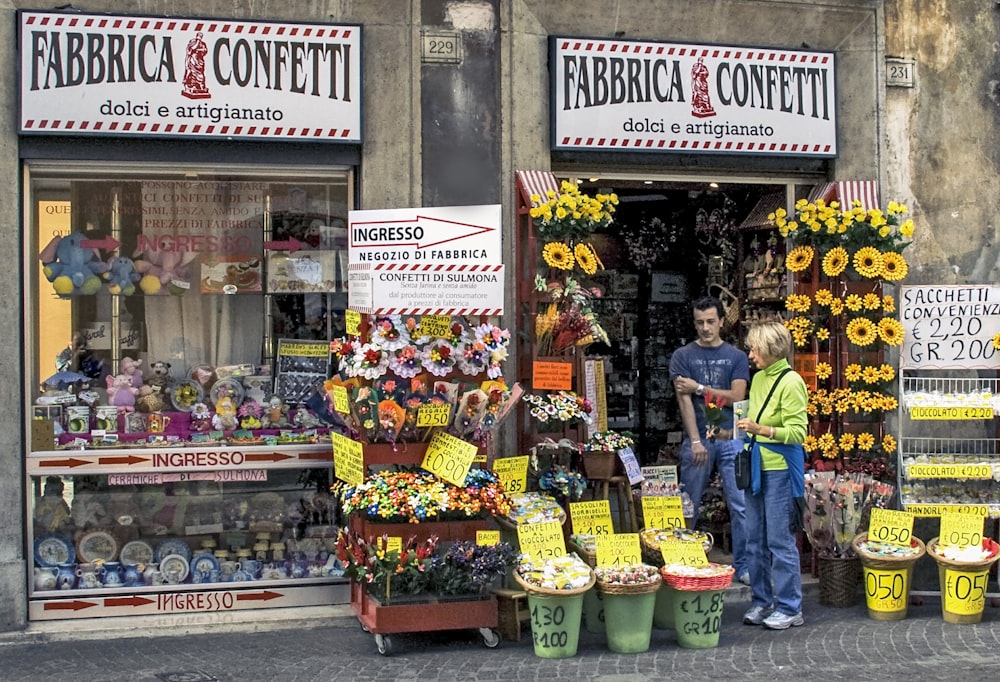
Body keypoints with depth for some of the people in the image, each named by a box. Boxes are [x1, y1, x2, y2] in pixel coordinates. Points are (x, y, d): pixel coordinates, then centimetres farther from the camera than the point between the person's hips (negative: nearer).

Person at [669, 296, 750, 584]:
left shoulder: (736, 356, 8)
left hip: (731, 439, 1)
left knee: (741, 505, -1)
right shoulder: (683, 356, 5)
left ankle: (743, 566, 7)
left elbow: (736, 396, -3)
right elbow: (684, 400, -5)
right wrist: (696, 441, -14)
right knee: (689, 506, 4)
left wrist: (699, 388, -7)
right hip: (697, 438, -1)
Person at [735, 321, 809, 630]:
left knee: (780, 540, -3)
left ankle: (790, 608, 7)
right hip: (756, 467, 8)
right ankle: (761, 601, 22)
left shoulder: (790, 382, -13)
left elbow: (798, 432, -17)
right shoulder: (758, 378, 12)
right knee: (755, 540, 12)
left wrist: (761, 429, -26)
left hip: (780, 470, -8)